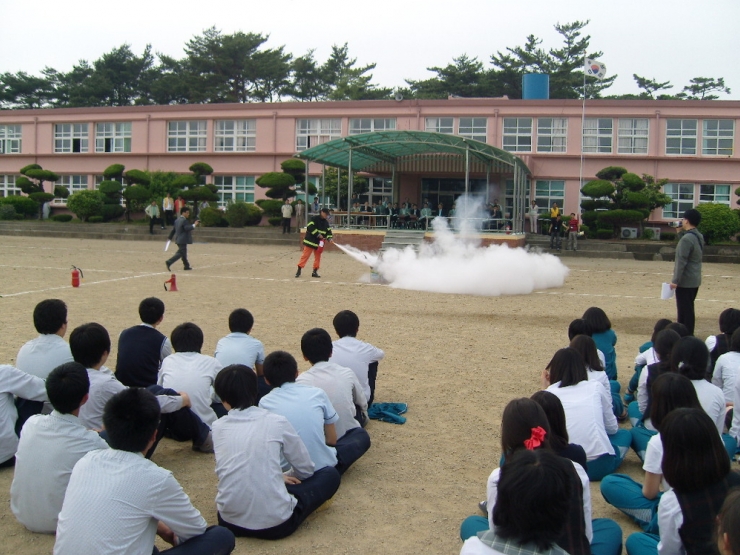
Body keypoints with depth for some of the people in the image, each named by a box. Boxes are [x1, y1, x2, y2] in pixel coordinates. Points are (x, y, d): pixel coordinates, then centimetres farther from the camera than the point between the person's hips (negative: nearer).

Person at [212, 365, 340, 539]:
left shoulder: (218, 427, 4)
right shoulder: (276, 422, -4)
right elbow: (305, 470, 6)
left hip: (229, 522, 4)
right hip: (275, 523, -4)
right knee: (331, 474, 16)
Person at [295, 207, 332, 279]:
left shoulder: (326, 223, 12)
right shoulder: (314, 219, -9)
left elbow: (328, 231, 11)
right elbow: (310, 227, -18)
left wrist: (329, 238, -9)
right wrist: (318, 234, -22)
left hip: (319, 243, 7)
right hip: (310, 241, -7)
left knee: (318, 257, 7)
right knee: (305, 255, -6)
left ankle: (315, 272, 16)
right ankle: (299, 270, -3)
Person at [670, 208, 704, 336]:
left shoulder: (687, 239, -20)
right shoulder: (699, 237, 9)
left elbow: (682, 261, -22)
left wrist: (675, 280, -18)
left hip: (685, 281, -9)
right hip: (695, 280, 9)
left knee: (684, 310, -4)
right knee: (688, 309, 17)